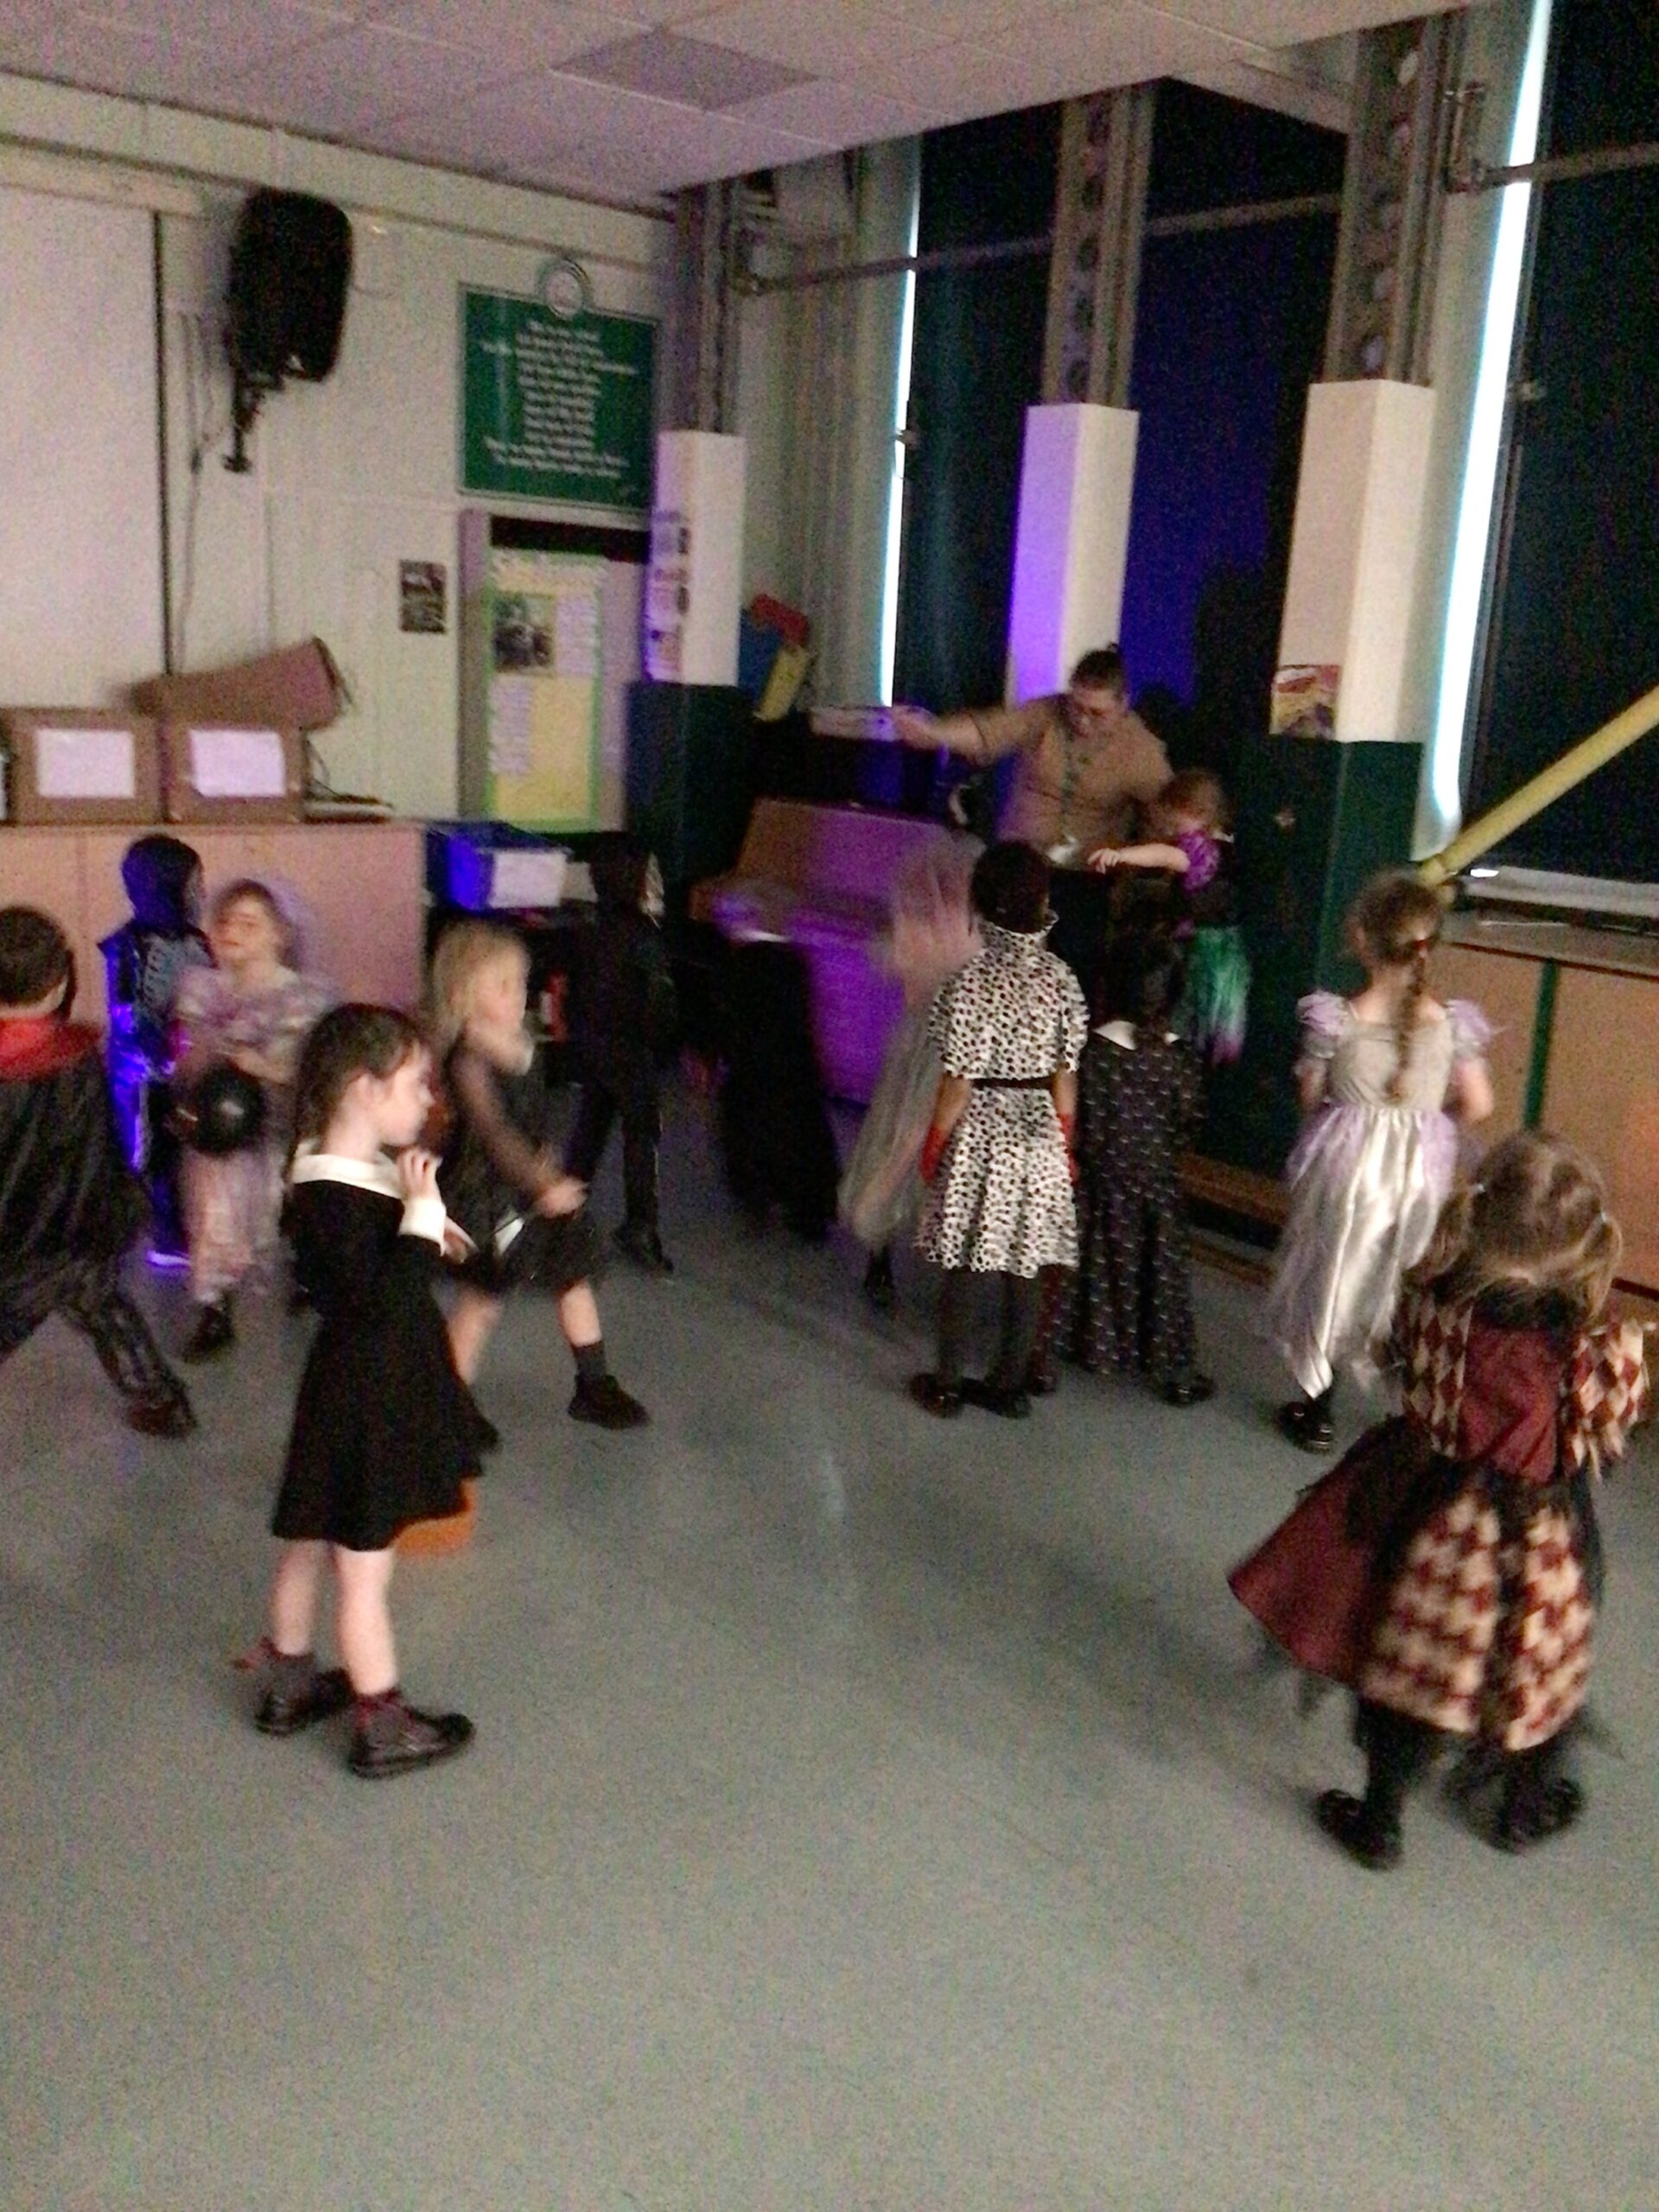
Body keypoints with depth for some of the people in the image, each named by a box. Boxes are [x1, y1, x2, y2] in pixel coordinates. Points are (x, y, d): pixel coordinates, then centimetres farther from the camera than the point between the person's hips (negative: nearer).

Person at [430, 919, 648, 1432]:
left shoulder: (522, 1044, 3)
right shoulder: (467, 1060, -22)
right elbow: (494, 1131, -30)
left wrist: (550, 1169, 7)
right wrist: (544, 1184, -37)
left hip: (540, 1182, 8)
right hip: (489, 1191, -8)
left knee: (575, 1279, 13)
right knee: (483, 1296, 2)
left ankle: (594, 1385, 27)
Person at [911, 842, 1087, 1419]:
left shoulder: (971, 982, -16)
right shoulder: (1060, 978, -4)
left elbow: (957, 1086, -13)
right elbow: (1065, 1080, 0)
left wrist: (932, 1147, 0)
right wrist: (1064, 1142, 13)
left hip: (978, 1135, -3)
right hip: (1037, 1136, 4)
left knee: (960, 1266, 9)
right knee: (1025, 1268, 12)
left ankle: (946, 1386, 20)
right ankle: (1009, 1385, 23)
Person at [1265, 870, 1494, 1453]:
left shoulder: (1335, 1019, -17)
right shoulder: (1453, 1022, -11)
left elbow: (1311, 1098, -6)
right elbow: (1477, 1105, -5)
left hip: (1347, 1164, -1)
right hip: (1420, 1170, 1)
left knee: (1332, 1278, 16)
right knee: (1410, 1289, 17)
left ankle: (1316, 1411, 29)